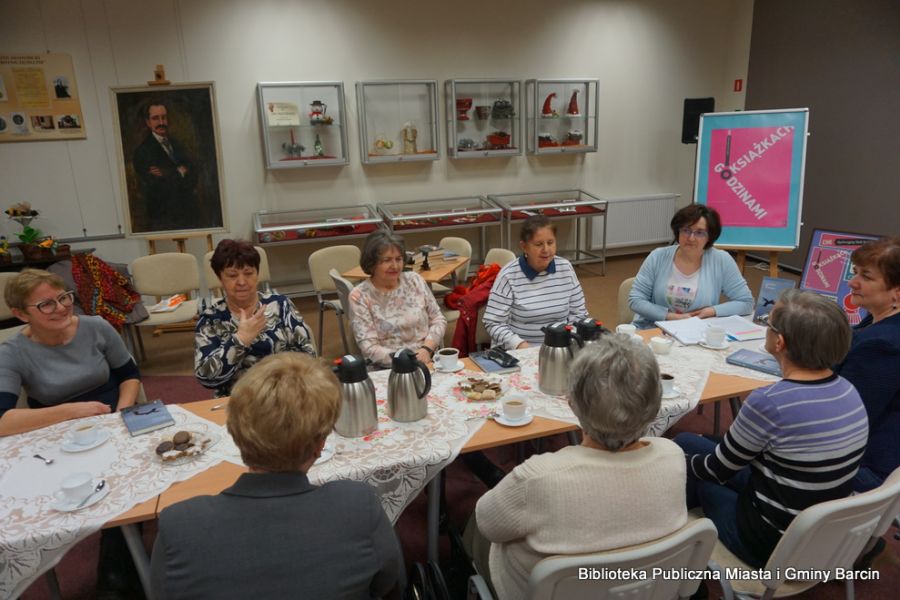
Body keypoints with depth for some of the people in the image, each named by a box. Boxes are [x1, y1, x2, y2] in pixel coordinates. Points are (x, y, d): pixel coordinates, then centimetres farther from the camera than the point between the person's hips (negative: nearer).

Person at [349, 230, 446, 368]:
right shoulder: (359, 296, -4)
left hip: (430, 359, 3)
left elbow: (438, 319, 8)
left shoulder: (415, 280, 6)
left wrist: (426, 349, -9)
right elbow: (369, 348, -8)